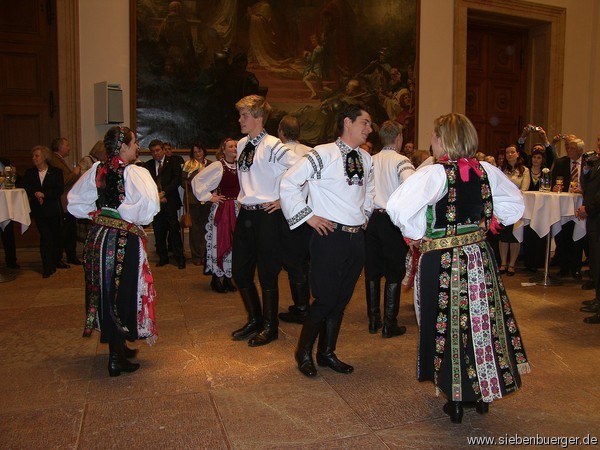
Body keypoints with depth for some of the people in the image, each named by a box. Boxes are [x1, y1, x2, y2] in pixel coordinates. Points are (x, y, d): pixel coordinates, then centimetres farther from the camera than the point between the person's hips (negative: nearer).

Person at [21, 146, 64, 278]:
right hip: (39, 210, 1)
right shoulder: (30, 173, 9)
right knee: (45, 236, -8)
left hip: (53, 209, -1)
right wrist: (36, 195, -14)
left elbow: (59, 190, -9)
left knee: (56, 236, 8)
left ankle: (56, 261, 28)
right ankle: (47, 267, -5)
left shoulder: (56, 172, 0)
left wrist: (44, 194, -18)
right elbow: (25, 188, 3)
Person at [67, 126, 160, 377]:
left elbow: (75, 202, 10)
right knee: (122, 293, 2)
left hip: (99, 237, 7)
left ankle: (116, 346, 34)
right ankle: (116, 359, 8)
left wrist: (97, 214, 14)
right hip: (124, 240, -7)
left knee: (106, 291, 17)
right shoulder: (133, 173, -15)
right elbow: (149, 206, -28)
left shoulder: (97, 170, 4)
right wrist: (138, 219, -10)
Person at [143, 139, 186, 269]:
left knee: (174, 230, -3)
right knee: (158, 231, 5)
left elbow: (177, 180, -5)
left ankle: (180, 258, 4)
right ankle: (163, 258, 16)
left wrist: (163, 192, -13)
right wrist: (157, 196, -7)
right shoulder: (147, 165, 12)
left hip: (170, 201, -3)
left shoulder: (173, 163, 5)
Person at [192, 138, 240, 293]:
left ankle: (228, 278, 19)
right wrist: (208, 197, -7)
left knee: (232, 241, 8)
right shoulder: (217, 166, -9)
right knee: (219, 241, -1)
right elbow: (196, 181, -8)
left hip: (236, 208, 5)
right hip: (220, 208, -5)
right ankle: (216, 279, 11)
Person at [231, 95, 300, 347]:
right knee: (240, 272, 13)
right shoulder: (241, 145, 9)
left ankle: (270, 327, 23)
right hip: (245, 214, 8)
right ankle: (254, 320, 33)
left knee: (267, 274, 4)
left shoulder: (273, 147, -14)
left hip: (267, 215, -7)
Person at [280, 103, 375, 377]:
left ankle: (327, 352, 29)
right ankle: (304, 352, 18)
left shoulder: (366, 159, 12)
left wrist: (364, 215, 15)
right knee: (326, 298, -4)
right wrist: (308, 216, -11)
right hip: (330, 235, -7)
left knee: (341, 299, 13)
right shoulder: (323, 154, -10)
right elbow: (289, 182, -11)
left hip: (357, 237, 7)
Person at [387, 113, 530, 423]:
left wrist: (415, 234, -11)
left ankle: (455, 399, 21)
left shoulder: (434, 173, -17)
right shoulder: (486, 171, 0)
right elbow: (516, 203, 13)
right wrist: (487, 223, 13)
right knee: (482, 318, 17)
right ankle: (484, 392, 32)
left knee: (449, 322, 9)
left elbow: (397, 207, -27)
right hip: (479, 256, 5)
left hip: (442, 260, -5)